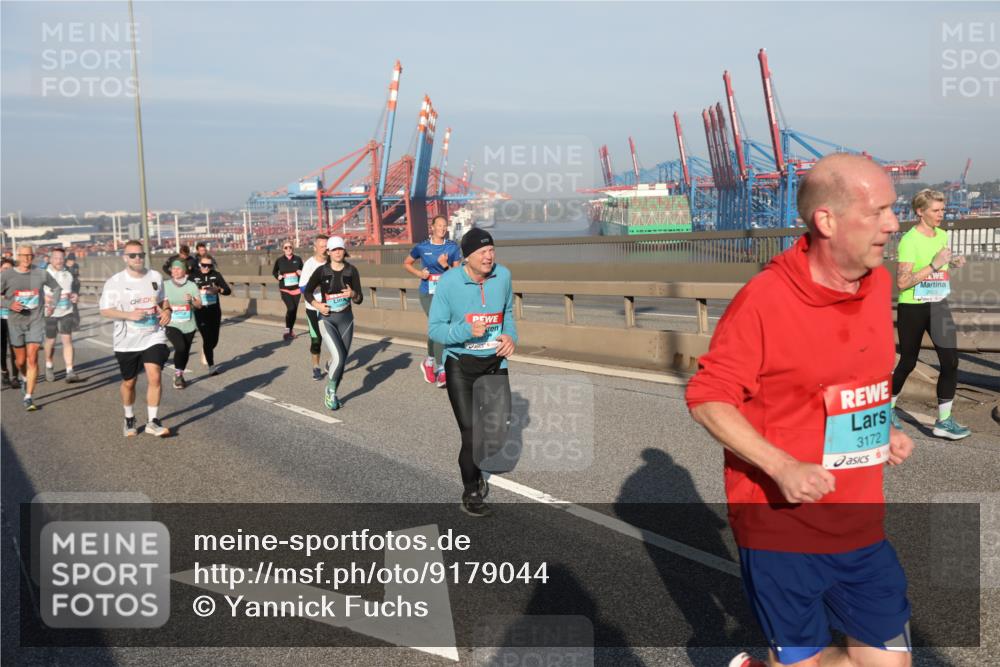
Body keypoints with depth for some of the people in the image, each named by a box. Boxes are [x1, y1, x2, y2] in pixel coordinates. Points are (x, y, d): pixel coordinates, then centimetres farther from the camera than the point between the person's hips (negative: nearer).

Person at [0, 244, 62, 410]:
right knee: (20, 361, 11)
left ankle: (28, 397, -7)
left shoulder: (41, 274, 0)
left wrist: (52, 305, 5)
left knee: (32, 359, -10)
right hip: (15, 322, 1)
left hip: (36, 321, -1)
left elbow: (57, 288, 16)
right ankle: (26, 378, 44)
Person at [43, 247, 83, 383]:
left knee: (67, 339, -7)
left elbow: (76, 285, 19)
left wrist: (76, 295, -1)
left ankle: (70, 372, -8)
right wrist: (43, 297, -20)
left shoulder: (69, 273, 2)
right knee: (50, 341, 12)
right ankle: (49, 367, 36)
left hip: (67, 311, 1)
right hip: (50, 312, -1)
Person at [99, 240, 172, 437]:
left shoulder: (156, 277, 3)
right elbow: (105, 310, -6)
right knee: (129, 382, 12)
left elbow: (163, 300, 18)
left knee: (154, 377, -14)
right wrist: (129, 315, -22)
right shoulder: (115, 282, -7)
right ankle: (129, 419, 35)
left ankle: (153, 422, -5)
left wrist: (167, 311, -4)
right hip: (127, 341, -1)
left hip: (153, 337, 1)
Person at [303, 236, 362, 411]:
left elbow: (360, 299, -2)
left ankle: (332, 394, 29)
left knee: (342, 360, 8)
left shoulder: (351, 270, -3)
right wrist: (317, 305, -10)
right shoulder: (322, 271, -7)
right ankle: (330, 391, 7)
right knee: (338, 358, -19)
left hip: (346, 319, 3)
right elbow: (307, 291, 7)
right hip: (327, 319, -3)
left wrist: (353, 294, -24)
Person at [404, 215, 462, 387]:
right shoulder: (422, 247, 2)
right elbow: (406, 263, 17)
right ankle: (441, 369, -16)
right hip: (428, 293, -2)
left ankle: (430, 362, 34)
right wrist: (419, 273, -1)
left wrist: (445, 265, -17)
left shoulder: (453, 247, 3)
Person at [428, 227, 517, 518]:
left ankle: (476, 468, 32)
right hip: (460, 365, -4)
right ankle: (471, 495, 19)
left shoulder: (503, 275, -3)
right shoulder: (449, 282, -16)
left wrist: (511, 335, -5)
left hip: (495, 363, 4)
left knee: (500, 426, -2)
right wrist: (467, 330, -27)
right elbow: (434, 328, -11)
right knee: (471, 433, -4)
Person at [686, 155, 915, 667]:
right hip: (780, 527, -6)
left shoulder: (879, 283, 3)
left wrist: (885, 432, 5)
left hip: (861, 525, 7)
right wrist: (782, 467, -26)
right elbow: (706, 399, -16)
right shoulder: (764, 298, -19)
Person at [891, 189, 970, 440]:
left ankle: (944, 420, 1)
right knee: (908, 362, 7)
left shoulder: (943, 235, 7)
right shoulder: (909, 240, -15)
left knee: (950, 361, -5)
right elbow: (902, 282, -22)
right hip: (912, 308, -6)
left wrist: (953, 263, 3)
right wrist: (934, 264, -25)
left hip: (939, 305, 6)